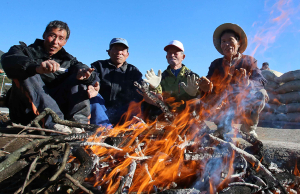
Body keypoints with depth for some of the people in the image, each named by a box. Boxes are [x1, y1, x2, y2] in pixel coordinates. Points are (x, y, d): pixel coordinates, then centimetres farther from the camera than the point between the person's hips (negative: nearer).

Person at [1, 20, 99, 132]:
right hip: (26, 113, -2)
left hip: (57, 108, 2)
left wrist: (84, 73, -29)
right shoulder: (26, 51, 7)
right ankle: (53, 122, -39)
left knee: (78, 77, -8)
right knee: (25, 73, -23)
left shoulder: (67, 59, 17)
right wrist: (37, 67, -39)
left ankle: (78, 122, -25)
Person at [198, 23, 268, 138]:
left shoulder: (249, 61, 2)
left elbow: (260, 82, -15)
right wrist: (207, 88, -34)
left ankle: (248, 129, -4)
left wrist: (247, 83, -39)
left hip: (245, 109, -1)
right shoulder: (216, 64, 8)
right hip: (223, 109, 2)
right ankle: (223, 127, 4)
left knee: (261, 94, -26)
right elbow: (209, 86, -7)